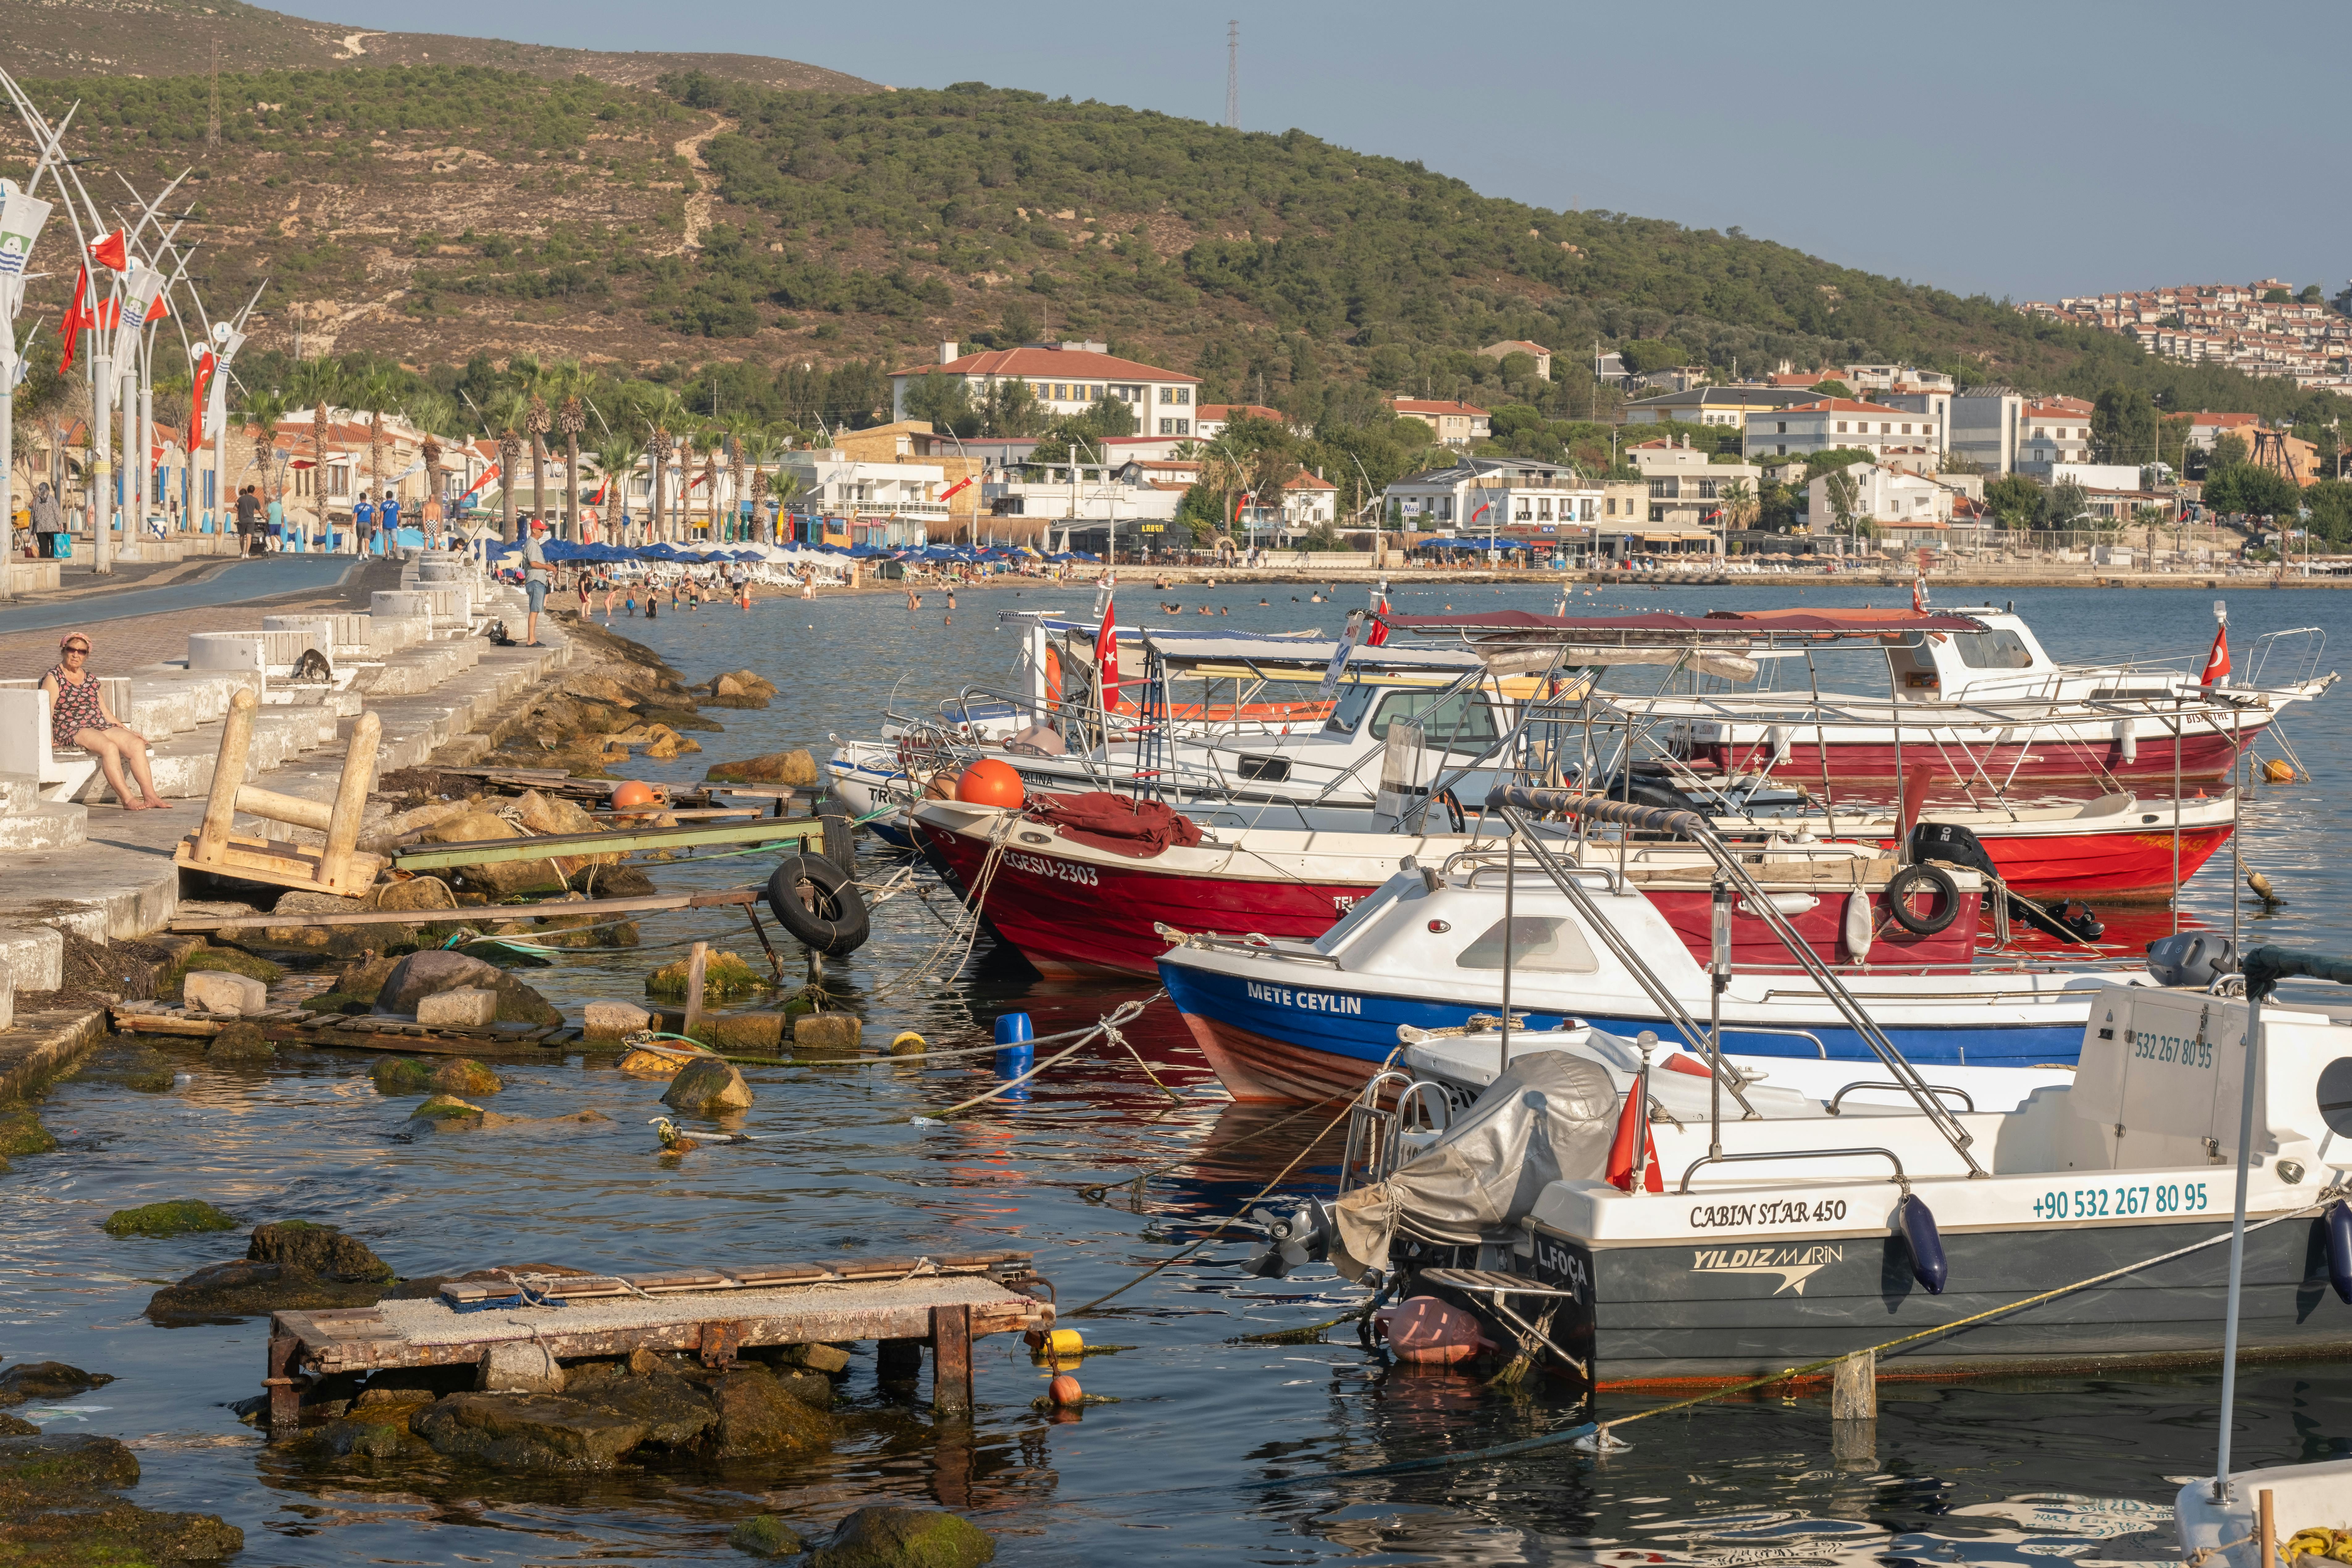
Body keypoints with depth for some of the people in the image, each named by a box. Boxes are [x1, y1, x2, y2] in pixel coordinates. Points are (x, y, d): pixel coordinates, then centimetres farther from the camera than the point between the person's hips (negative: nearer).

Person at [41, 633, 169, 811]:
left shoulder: (91, 679, 20)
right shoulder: (54, 678, 0)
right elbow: (46, 710, -10)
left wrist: (127, 730, 17)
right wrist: (49, 739, -23)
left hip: (100, 726, 7)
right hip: (72, 731, -7)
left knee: (137, 744, -17)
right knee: (109, 747, -33)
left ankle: (151, 797, -25)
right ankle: (127, 800, -37)